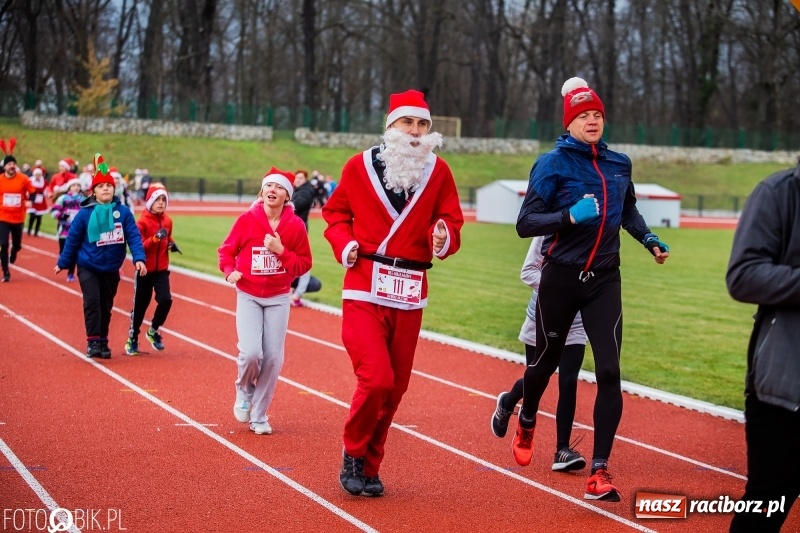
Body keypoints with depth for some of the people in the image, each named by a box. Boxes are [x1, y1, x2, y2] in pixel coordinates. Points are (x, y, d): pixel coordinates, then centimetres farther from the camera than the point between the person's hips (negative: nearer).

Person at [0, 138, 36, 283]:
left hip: (18, 218, 1)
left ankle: (13, 255, 50)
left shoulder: (23, 179, -7)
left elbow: (32, 191, 6)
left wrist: (29, 202, -9)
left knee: (17, 245, 11)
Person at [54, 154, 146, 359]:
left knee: (106, 306, 11)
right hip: (88, 267, -2)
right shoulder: (85, 213, -10)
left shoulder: (123, 212, -7)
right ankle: (93, 342, -9)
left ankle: (103, 342, 23)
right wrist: (63, 263, 4)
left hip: (111, 270, 2)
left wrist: (139, 258, -21)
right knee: (92, 302, -14)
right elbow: (72, 239, -3)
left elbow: (134, 236, -9)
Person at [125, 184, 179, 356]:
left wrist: (171, 244, 0)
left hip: (162, 269, 4)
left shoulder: (167, 221, 4)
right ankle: (132, 338, 22)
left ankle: (153, 330, 11)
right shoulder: (142, 221, -12)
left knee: (165, 300, -13)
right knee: (140, 305, 4)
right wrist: (155, 238, -31)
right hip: (145, 270, -4)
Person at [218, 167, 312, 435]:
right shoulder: (247, 219, -7)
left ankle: (258, 416, 17)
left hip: (278, 299, 1)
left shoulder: (295, 225, -5)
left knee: (273, 358, 0)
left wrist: (281, 251, -17)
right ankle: (244, 391, 18)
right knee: (251, 353, -17)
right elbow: (226, 250, 3)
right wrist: (230, 271, -16)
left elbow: (304, 264, -2)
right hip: (248, 296, -1)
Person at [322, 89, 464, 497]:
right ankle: (353, 453, 11)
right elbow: (335, 212, 11)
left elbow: (451, 222, 6)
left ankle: (369, 467, 26)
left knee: (394, 387, 9)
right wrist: (344, 244, -7)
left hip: (410, 295, 3)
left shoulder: (439, 172, 4)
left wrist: (444, 239, -17)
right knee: (376, 379, -15)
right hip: (365, 289, -3)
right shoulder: (360, 166, 0)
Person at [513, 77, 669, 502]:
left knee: (609, 372, -9)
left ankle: (599, 473, -4)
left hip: (605, 280, 3)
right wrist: (571, 216, -29)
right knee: (546, 361, 14)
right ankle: (526, 422, 47)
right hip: (561, 278, -3)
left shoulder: (619, 164, 6)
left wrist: (649, 240, 9)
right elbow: (525, 223, -15)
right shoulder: (553, 164, -9)